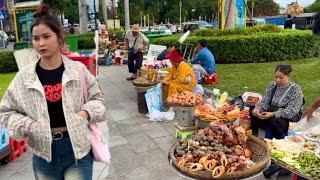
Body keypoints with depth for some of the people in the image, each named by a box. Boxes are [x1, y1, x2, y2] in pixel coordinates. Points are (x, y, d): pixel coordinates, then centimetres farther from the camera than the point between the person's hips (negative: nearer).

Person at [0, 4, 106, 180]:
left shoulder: (78, 69, -5)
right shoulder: (24, 77, -3)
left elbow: (97, 98, 6)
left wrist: (86, 112, -12)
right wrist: (27, 125, -9)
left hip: (77, 148, -2)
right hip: (44, 153, 2)